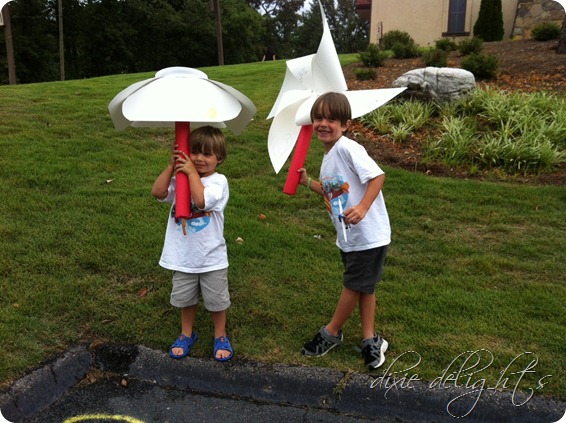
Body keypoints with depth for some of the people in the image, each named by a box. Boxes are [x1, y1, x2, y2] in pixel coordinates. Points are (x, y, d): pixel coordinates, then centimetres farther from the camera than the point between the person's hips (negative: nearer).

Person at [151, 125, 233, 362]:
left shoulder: (218, 181, -13)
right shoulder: (180, 178, -2)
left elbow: (201, 200, -31)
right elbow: (158, 192, -17)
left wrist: (192, 172, -23)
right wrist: (172, 167, -19)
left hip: (211, 257, -3)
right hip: (183, 255, 3)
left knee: (216, 299, 14)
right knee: (185, 298, 21)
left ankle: (220, 336, 36)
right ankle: (187, 334, 43)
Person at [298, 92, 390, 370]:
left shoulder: (348, 149, -18)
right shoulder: (328, 157, 10)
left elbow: (377, 176, -24)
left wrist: (362, 208, -34)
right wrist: (308, 183, 8)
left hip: (368, 234, -9)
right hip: (348, 236, 9)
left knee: (354, 285, 7)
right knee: (363, 286, 17)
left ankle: (331, 333, 25)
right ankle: (370, 339, 30)